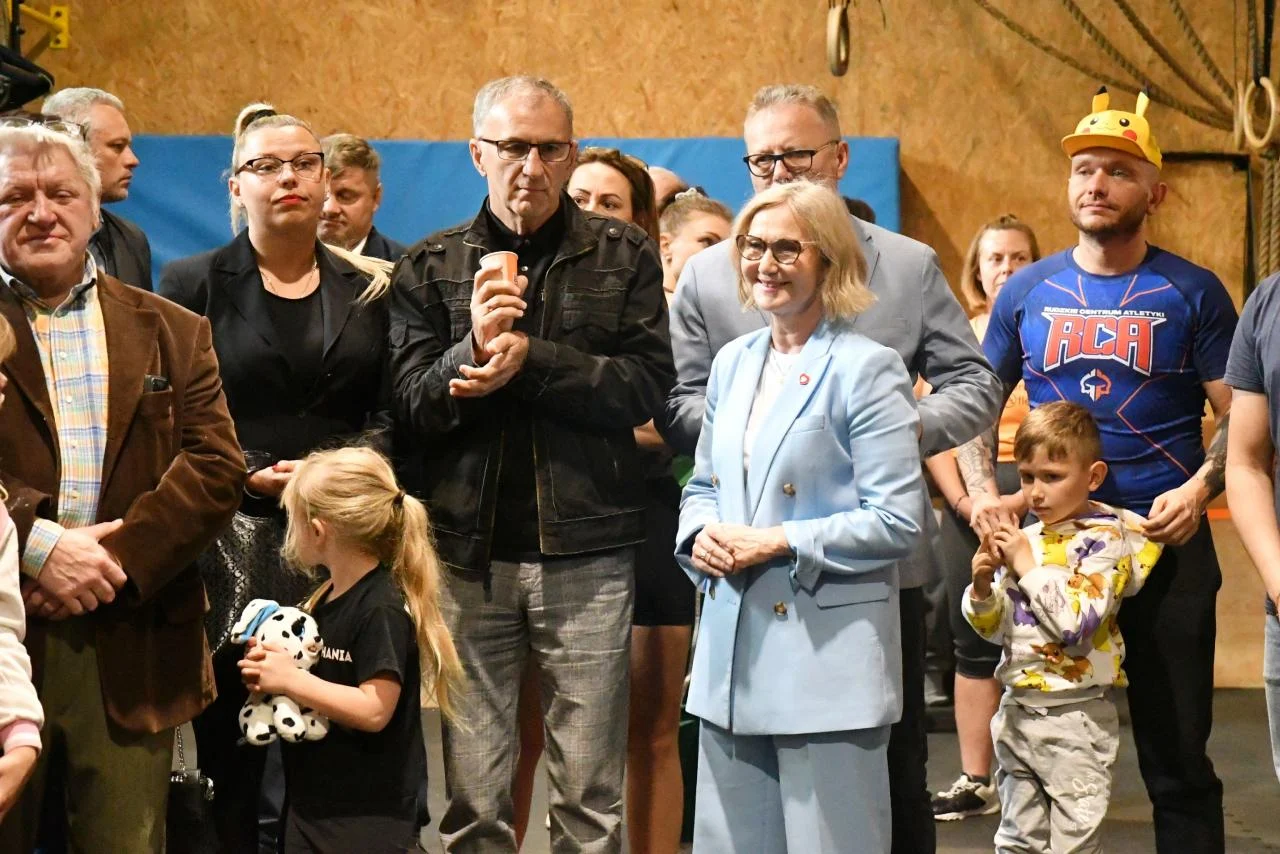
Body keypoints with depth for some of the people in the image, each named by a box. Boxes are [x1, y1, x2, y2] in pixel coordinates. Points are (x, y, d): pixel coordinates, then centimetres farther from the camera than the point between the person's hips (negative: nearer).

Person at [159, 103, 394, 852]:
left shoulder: (370, 289, 12)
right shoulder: (195, 284, 6)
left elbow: (391, 415, 11)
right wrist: (251, 477, -11)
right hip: (236, 542, -2)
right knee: (233, 745, -3)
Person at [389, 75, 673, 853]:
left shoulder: (624, 255, 6)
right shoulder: (432, 266, 8)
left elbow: (648, 385, -5)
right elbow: (412, 407, 1)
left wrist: (529, 360, -13)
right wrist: (474, 347, -17)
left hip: (586, 551, -1)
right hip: (468, 551, 1)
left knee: (591, 791, 4)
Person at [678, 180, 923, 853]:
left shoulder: (866, 369, -8)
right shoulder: (733, 363, 13)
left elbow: (897, 521, -12)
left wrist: (778, 543, -17)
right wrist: (701, 535, -1)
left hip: (828, 659, -6)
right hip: (731, 653, 7)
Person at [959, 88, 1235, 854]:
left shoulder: (1192, 293, -1)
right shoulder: (1028, 291, 6)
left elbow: (1238, 418, -2)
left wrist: (1200, 488, -18)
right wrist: (983, 490, -3)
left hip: (1165, 546, -2)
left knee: (1175, 754, 3)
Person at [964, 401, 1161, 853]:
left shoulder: (1103, 539, -11)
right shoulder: (1026, 537, 7)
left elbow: (1076, 623, -24)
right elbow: (994, 628, 12)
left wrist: (1027, 566, -17)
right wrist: (982, 586, -8)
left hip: (1074, 717, -7)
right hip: (1017, 711, 7)